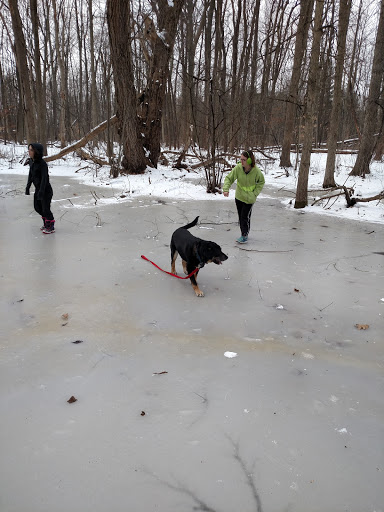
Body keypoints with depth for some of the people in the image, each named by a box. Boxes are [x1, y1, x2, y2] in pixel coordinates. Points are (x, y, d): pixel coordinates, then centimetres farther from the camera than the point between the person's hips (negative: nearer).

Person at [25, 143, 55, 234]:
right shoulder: (31, 161, 1)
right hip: (38, 189, 8)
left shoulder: (42, 163, -22)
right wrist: (28, 187, 12)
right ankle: (46, 223, 37)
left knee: (46, 209, 2)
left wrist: (41, 192, -30)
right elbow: (31, 174, 11)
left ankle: (51, 227, 20)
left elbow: (44, 178, -25)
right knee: (37, 207, 17)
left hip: (46, 190, -8)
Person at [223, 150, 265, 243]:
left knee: (245, 217, -9)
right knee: (240, 217, 12)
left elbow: (261, 182, 0)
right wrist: (226, 188, -26)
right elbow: (229, 178, -9)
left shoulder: (256, 171, -18)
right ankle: (243, 234, 28)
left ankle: (245, 235, 5)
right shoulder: (238, 168, -15)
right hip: (239, 196, 3)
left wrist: (255, 193, -8)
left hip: (249, 198, -3)